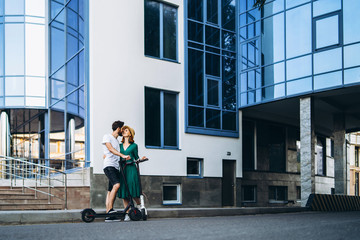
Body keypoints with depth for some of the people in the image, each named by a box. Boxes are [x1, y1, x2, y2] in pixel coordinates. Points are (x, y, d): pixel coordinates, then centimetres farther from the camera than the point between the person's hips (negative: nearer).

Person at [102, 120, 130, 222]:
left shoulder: (117, 141, 28)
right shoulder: (107, 137, 5)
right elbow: (111, 149, -11)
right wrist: (123, 155, -22)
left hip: (116, 168, 8)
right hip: (109, 166, -8)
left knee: (111, 191, 1)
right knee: (116, 185, -26)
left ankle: (108, 215, -1)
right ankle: (110, 209, -25)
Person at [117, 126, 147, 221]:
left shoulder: (134, 145, 8)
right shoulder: (120, 145, 15)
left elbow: (136, 158, 12)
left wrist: (141, 159, -8)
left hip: (131, 169, -3)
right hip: (122, 169, 3)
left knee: (133, 190, -10)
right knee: (123, 192, -2)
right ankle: (127, 214, 2)